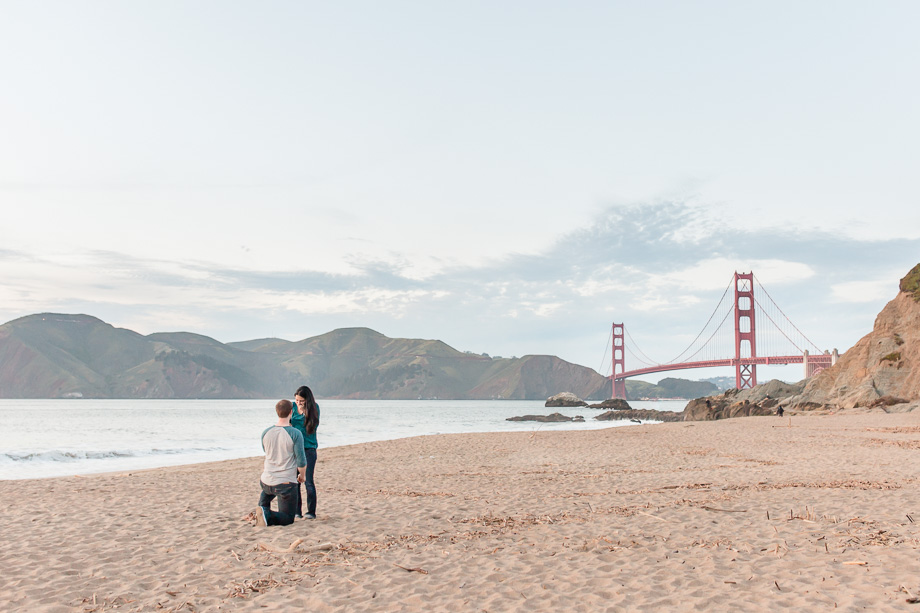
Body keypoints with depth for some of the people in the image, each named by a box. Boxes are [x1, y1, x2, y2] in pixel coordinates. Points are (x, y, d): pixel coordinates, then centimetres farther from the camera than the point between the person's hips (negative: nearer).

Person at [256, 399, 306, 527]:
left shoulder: (266, 432, -2)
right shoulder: (295, 434, -17)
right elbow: (301, 462, -14)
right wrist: (301, 476, 6)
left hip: (267, 481, 5)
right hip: (286, 483, -5)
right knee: (288, 519, 8)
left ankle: (262, 507, 18)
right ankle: (267, 516, -19)